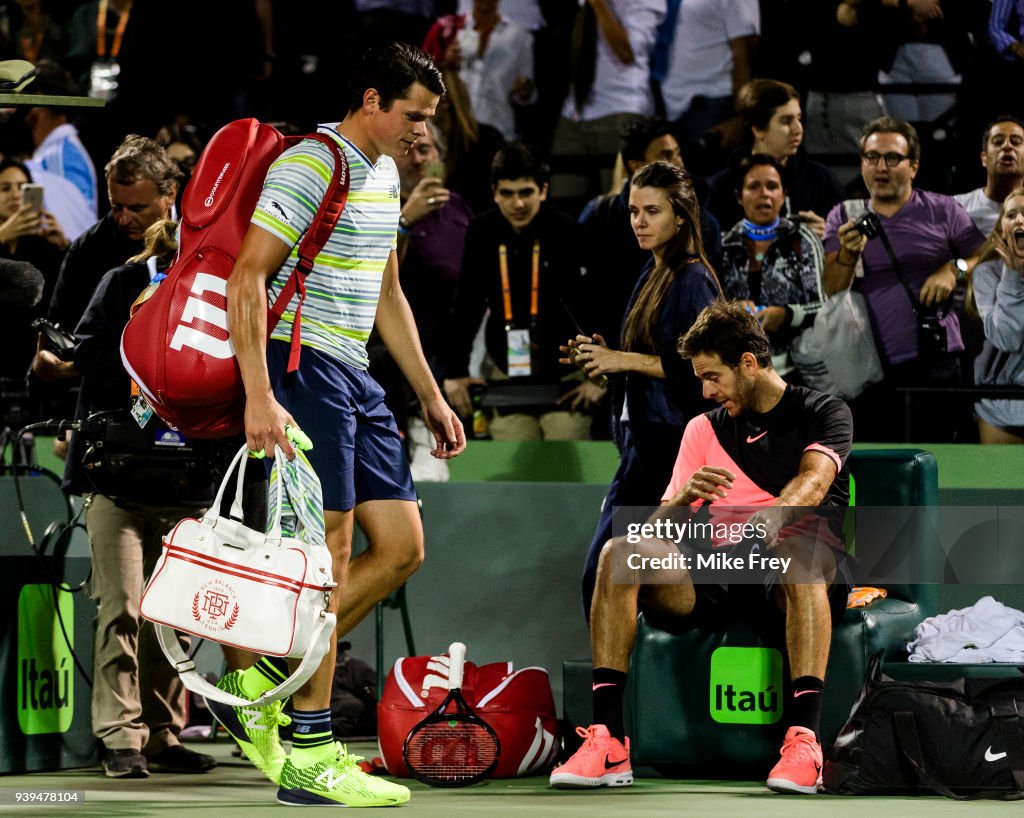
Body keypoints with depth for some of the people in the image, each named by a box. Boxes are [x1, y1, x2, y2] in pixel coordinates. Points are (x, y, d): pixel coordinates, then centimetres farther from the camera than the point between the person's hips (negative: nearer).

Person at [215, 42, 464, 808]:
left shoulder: (385, 173, 17)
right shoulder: (309, 167, -13)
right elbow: (247, 278, -18)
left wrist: (430, 395, 26)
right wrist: (259, 397, -25)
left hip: (356, 379, 10)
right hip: (302, 368, -9)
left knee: (401, 548, 5)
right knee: (330, 554, -9)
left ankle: (258, 684, 12)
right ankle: (309, 757, -4)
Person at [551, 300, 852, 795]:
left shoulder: (823, 413, 9)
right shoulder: (704, 429, 22)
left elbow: (813, 482, -14)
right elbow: (661, 527, 16)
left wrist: (771, 518, -36)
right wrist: (685, 497, -9)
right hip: (717, 577, 4)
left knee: (799, 550, -40)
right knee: (619, 554, -21)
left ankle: (803, 739, -50)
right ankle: (608, 744, -29)